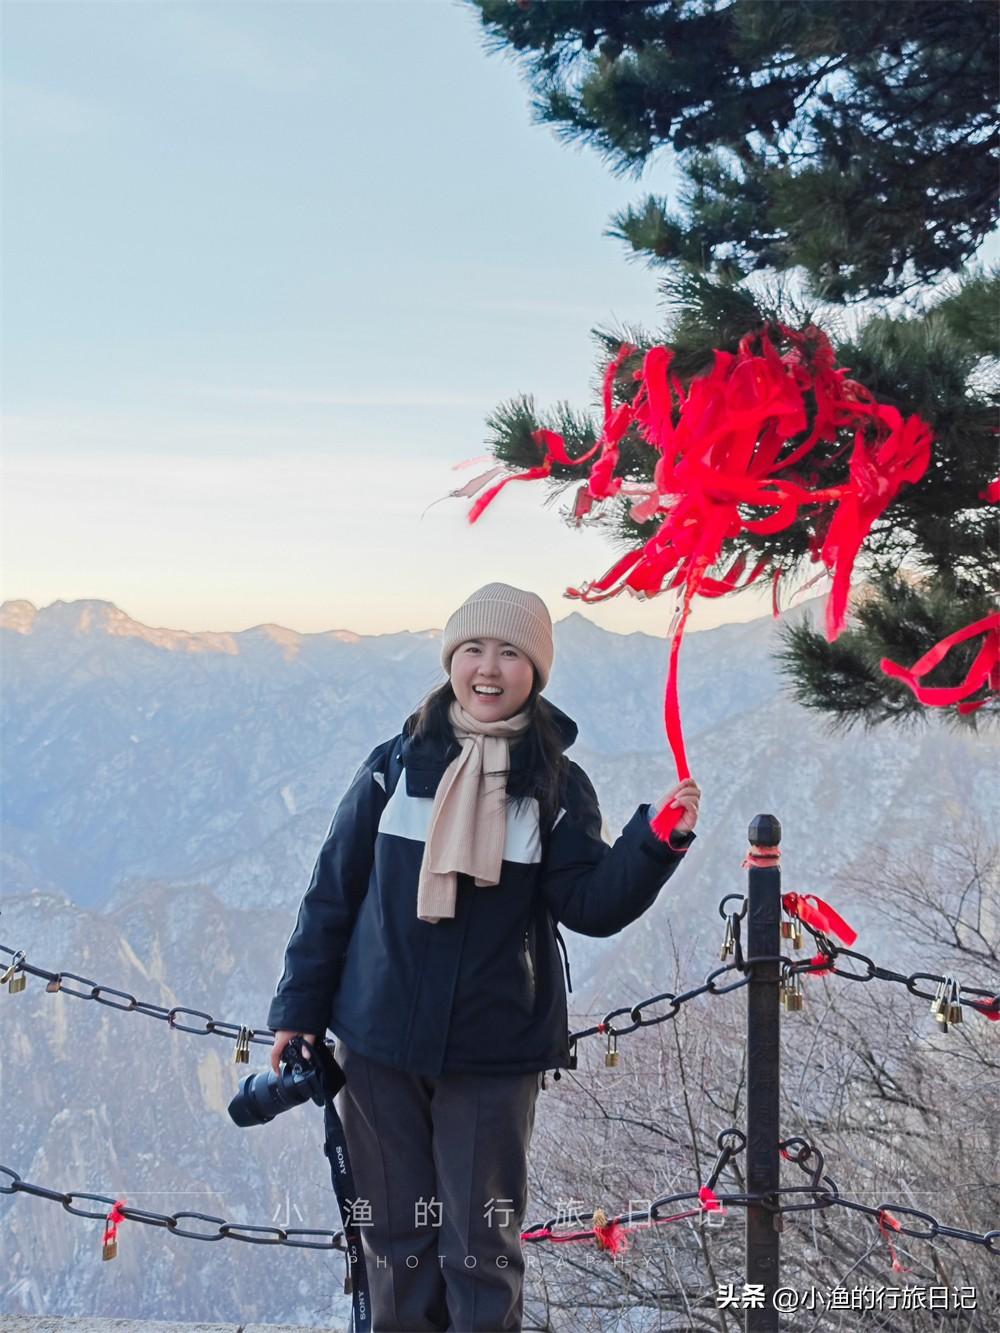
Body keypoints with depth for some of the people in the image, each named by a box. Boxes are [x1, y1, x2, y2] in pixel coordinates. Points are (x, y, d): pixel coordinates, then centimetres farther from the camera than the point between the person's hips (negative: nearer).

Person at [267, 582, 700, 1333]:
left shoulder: (557, 785, 0)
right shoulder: (396, 765, 1)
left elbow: (590, 905, -7)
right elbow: (333, 891, 5)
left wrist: (657, 842, -22)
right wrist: (299, 1010, 5)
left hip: (495, 1054, -1)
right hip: (379, 1045, 1)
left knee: (481, 1248, 4)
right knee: (396, 1240, 11)